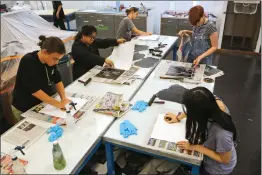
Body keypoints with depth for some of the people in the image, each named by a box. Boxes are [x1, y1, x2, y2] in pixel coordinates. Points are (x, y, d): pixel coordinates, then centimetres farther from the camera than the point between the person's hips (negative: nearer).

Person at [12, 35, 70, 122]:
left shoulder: (50, 61, -5)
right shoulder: (28, 62, -24)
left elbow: (58, 80, 2)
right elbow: (34, 90, -28)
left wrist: (63, 98, -15)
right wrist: (59, 104, -29)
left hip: (43, 104, 5)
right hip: (25, 109, -5)